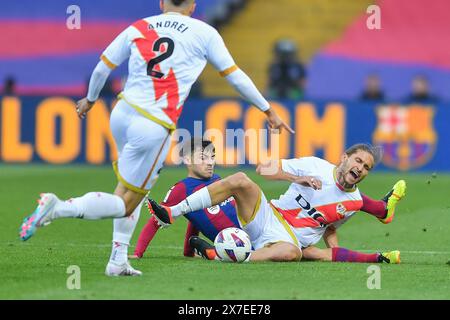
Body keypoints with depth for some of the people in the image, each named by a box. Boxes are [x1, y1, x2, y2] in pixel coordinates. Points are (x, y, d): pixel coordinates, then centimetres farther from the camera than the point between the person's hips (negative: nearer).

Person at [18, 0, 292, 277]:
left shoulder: (139, 28, 10)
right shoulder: (204, 33, 2)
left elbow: (102, 68, 15)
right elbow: (235, 75, 8)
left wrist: (90, 99, 34)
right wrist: (268, 111, 19)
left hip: (122, 115, 5)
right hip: (154, 127, -5)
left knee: (133, 190, 25)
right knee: (125, 205, 3)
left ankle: (118, 261, 16)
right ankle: (58, 208, -18)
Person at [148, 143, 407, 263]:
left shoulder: (355, 201, 7)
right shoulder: (315, 166, 1)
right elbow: (264, 169, 0)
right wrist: (299, 179, -13)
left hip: (291, 239, 0)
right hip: (267, 217, 0)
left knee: (293, 252, -41)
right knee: (240, 180, -27)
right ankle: (171, 214, -28)